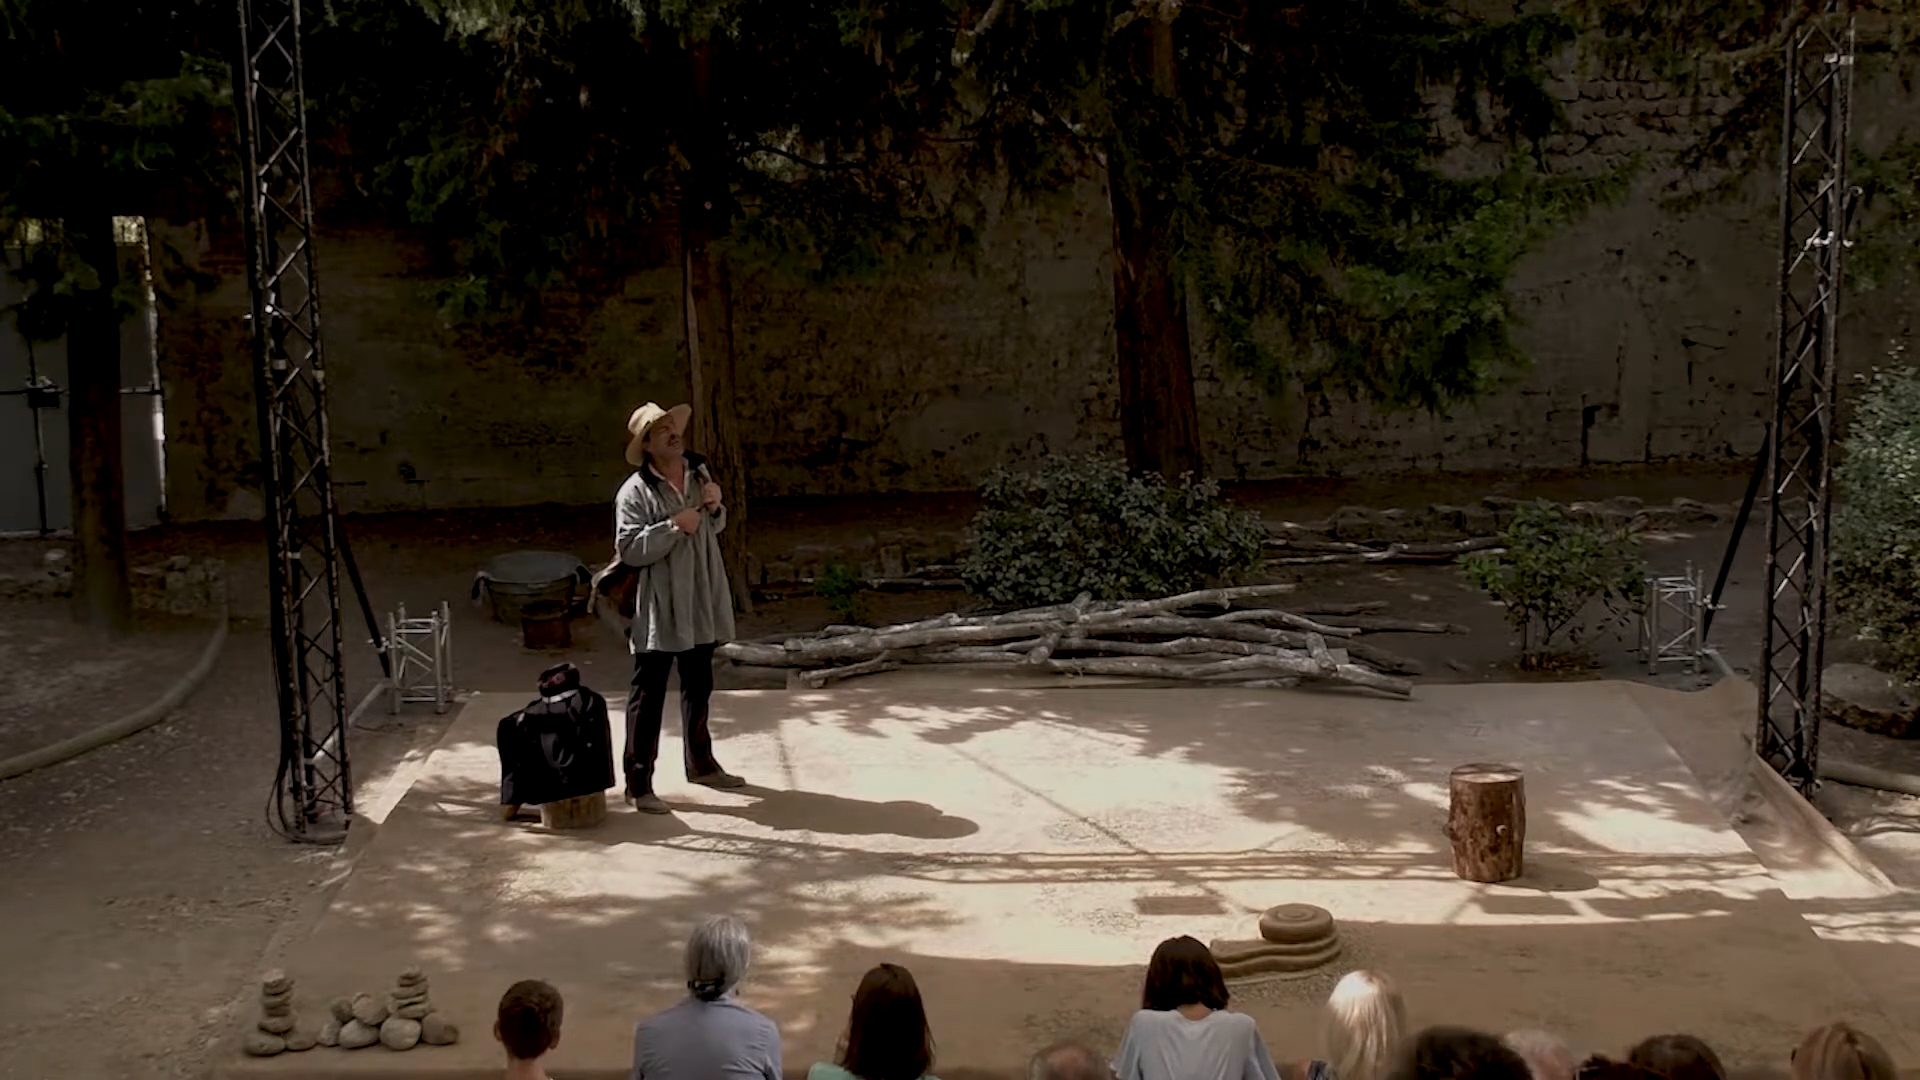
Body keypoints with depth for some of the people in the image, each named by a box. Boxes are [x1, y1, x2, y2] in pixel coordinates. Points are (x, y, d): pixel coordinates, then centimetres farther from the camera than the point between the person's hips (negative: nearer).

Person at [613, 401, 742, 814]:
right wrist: (674, 527, -25)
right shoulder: (635, 492, -15)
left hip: (701, 606, 7)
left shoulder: (699, 472, 6)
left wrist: (715, 507, -3)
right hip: (659, 609, -7)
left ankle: (701, 763, 37)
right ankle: (638, 783, 2)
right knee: (648, 695, -3)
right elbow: (629, 550, -21)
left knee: (699, 687, 21)